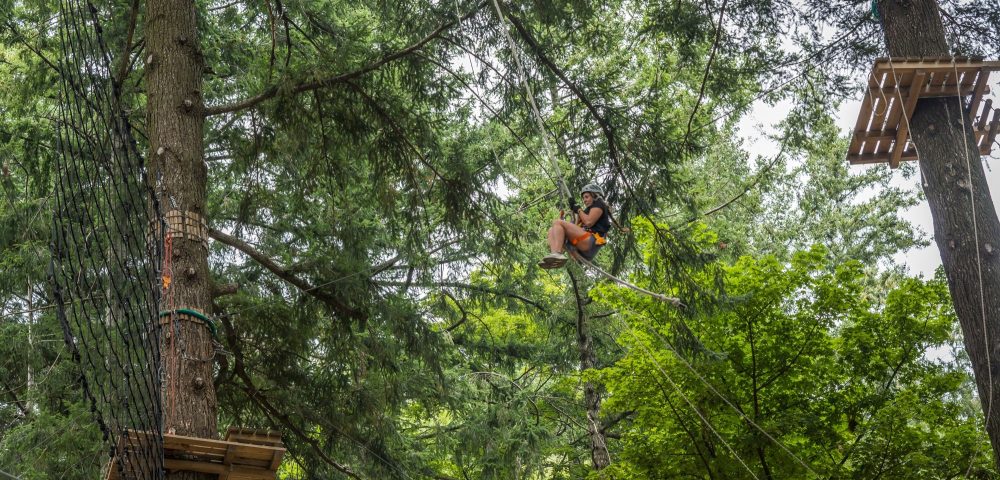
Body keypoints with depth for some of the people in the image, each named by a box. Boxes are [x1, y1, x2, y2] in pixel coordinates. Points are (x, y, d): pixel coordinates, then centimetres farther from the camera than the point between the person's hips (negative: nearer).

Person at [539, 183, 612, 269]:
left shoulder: (599, 204, 11)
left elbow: (588, 222, -8)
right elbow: (578, 228, 26)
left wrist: (578, 209, 6)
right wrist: (577, 213, 21)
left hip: (591, 241, -9)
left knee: (558, 222, -17)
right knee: (552, 230, 10)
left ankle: (557, 254, -41)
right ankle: (554, 256, -22)